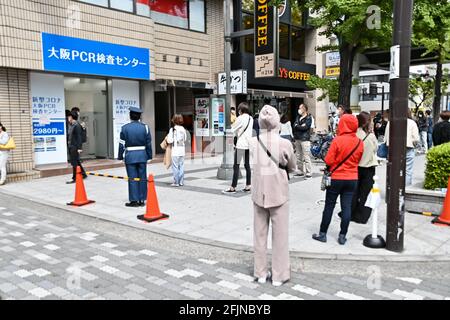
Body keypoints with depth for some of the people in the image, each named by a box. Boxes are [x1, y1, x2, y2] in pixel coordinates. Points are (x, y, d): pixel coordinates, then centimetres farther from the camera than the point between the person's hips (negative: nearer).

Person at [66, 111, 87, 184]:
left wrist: (79, 148, -20)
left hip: (75, 147, -9)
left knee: (74, 162, -4)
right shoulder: (71, 125, 13)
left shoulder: (77, 125, -14)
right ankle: (83, 174, 28)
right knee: (77, 161, 16)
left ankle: (74, 178, 2)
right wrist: (69, 145, 18)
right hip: (71, 146, 9)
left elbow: (79, 137, -17)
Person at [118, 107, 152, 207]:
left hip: (130, 156, -1)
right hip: (142, 155, 1)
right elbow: (148, 143, 2)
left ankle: (134, 200, 6)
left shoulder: (125, 128, -3)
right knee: (142, 178, 7)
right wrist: (149, 155, 9)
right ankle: (142, 200, 12)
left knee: (132, 178, 3)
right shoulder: (145, 127, 0)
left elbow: (122, 144, -2)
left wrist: (121, 156, 6)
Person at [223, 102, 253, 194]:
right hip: (248, 144, 7)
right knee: (247, 165, 11)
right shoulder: (251, 118, 9)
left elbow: (233, 129, -4)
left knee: (236, 166, -3)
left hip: (241, 144, -7)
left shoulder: (240, 118, -11)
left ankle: (233, 187, 0)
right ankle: (248, 186, 12)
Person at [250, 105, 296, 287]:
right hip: (279, 194, -3)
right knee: (280, 235, 9)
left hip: (259, 193, 3)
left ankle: (261, 273, 24)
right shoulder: (285, 144, -14)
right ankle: (279, 275, 17)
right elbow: (292, 168, 1)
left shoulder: (253, 142, -7)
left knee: (259, 234, 14)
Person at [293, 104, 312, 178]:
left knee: (306, 157, -10)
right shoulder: (298, 117, 18)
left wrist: (297, 126, -2)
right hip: (297, 139, 7)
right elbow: (294, 125, 6)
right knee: (299, 157, 11)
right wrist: (300, 126, -10)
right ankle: (300, 172, 20)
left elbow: (304, 127, -15)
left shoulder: (308, 118, -2)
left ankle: (308, 173, -7)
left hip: (305, 139, -7)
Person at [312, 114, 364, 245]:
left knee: (329, 206, 7)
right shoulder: (360, 142, -2)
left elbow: (328, 161, -15)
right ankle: (342, 236, 12)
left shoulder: (338, 140, -17)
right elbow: (358, 160, 11)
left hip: (336, 178, -4)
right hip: (352, 179, 4)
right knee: (347, 207, 8)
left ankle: (323, 234, 15)